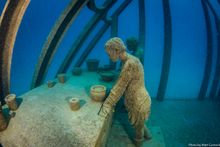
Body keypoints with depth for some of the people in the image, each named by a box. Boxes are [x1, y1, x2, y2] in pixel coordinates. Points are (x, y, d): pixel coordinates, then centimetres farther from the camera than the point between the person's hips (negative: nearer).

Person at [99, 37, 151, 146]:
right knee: (139, 123, 34)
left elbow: (120, 86, -28)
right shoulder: (128, 61, -1)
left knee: (138, 128, 20)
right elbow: (122, 83, 6)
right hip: (136, 99, 9)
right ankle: (147, 134, 60)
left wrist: (107, 105, -20)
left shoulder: (130, 64, -30)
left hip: (138, 102, -8)